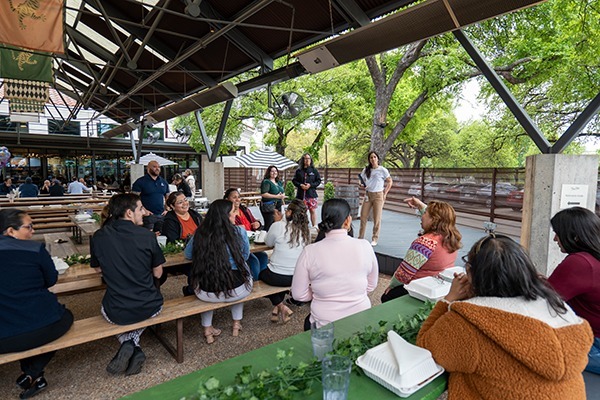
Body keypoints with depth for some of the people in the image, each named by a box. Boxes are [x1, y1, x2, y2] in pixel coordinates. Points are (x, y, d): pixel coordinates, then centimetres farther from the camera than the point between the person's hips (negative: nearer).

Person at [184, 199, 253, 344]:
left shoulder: (199, 233, -4)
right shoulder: (239, 231, -7)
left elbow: (188, 255, 14)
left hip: (206, 293, 1)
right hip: (238, 291, -1)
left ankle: (207, 329, 35)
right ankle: (237, 324, 39)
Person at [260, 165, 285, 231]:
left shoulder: (279, 182, 18)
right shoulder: (266, 182, -6)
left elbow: (283, 192, 25)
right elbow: (263, 194, -17)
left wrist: (283, 195, 0)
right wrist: (276, 196, -18)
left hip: (278, 206, 7)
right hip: (269, 206, -7)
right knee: (269, 225, -11)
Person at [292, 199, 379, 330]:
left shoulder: (309, 252, -15)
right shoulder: (364, 246, -11)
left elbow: (299, 295, -8)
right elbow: (371, 286, 2)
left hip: (323, 324, -1)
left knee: (308, 321, 31)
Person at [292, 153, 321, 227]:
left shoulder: (314, 170, 5)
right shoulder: (299, 171, 7)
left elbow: (319, 180, 4)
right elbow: (294, 180, 8)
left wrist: (310, 185, -10)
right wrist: (300, 185, -10)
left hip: (311, 194, -1)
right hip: (301, 194, 1)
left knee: (313, 210, -1)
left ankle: (315, 226, 7)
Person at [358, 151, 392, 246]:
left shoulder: (383, 170, -6)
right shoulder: (366, 170, 5)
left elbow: (389, 182, 1)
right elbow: (362, 180, 12)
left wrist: (385, 194, -3)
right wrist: (362, 184, -11)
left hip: (378, 195, -4)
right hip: (368, 195, 4)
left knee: (377, 218, 1)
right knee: (363, 216, 4)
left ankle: (374, 239, 12)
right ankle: (360, 238, 15)